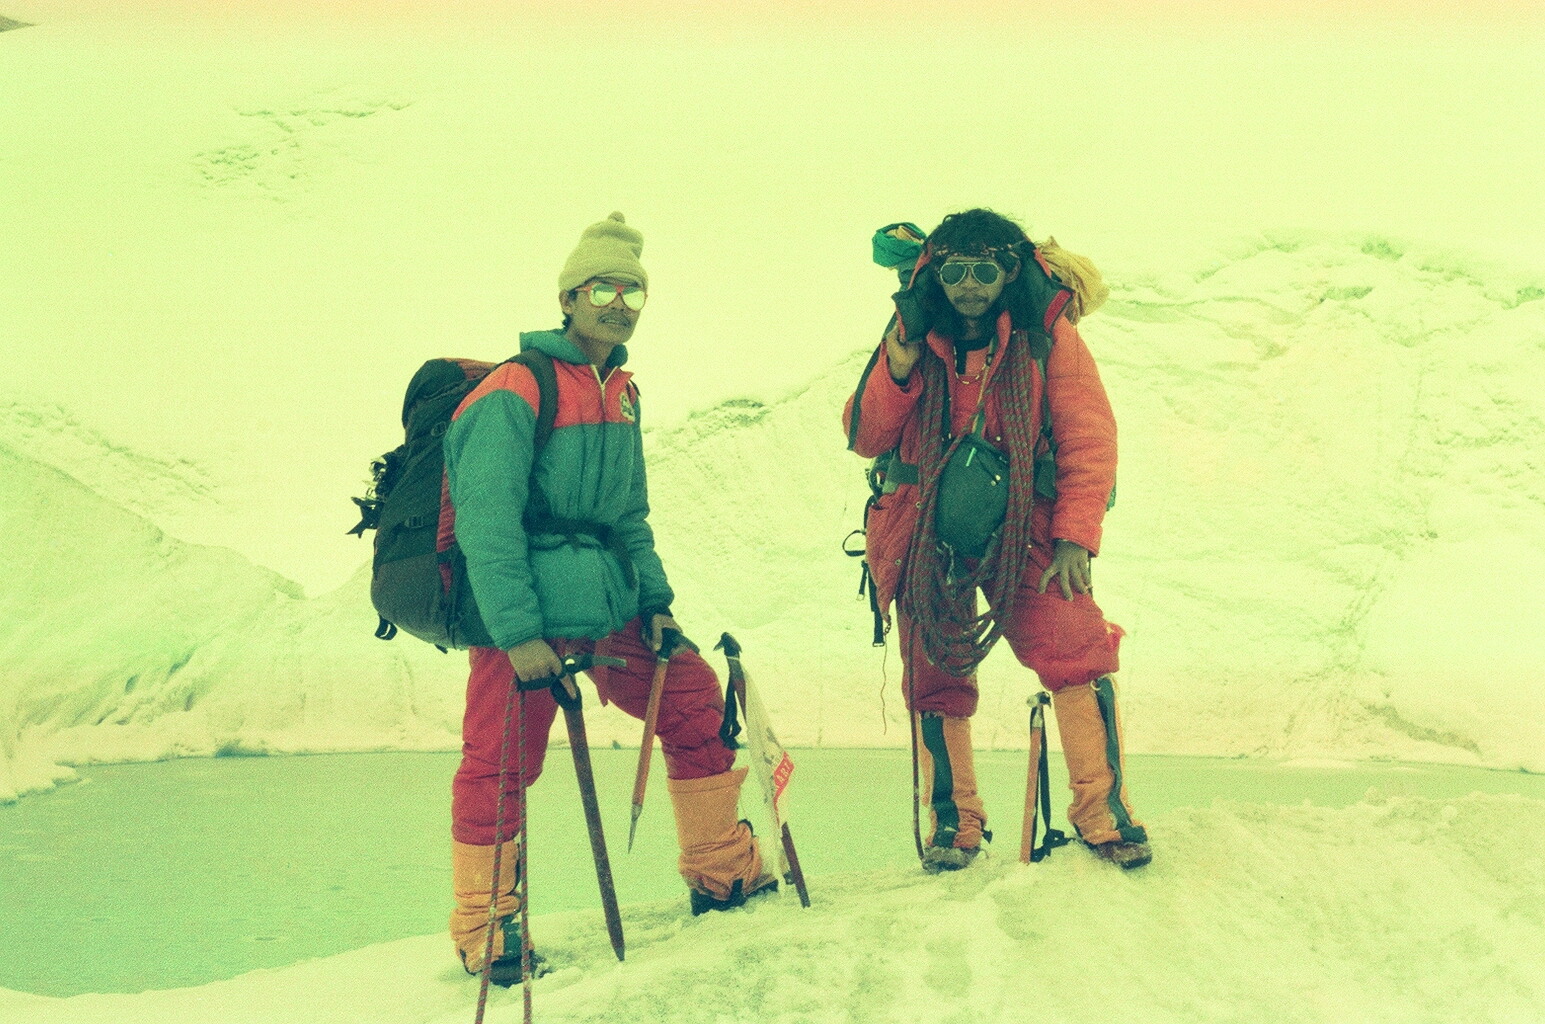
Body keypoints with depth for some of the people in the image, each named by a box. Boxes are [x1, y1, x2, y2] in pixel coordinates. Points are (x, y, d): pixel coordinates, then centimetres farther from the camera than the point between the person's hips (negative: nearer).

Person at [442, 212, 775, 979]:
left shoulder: (620, 392, 12)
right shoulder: (514, 391, -13)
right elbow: (486, 522, -19)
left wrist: (655, 598, 11)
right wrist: (517, 631, -25)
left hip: (609, 607, 8)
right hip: (526, 614, -8)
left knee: (697, 703, 8)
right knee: (499, 764, -5)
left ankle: (722, 874, 23)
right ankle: (485, 930, 13)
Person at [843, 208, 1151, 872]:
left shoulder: (1046, 332, -3)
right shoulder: (915, 335, 3)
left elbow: (1089, 436, -4)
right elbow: (864, 439, 3)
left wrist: (1075, 536, -12)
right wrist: (899, 365, -13)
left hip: (1020, 523, -2)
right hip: (924, 527, 2)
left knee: (1076, 649, -18)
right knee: (935, 674, 2)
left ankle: (1102, 809, -6)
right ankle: (953, 823, 18)